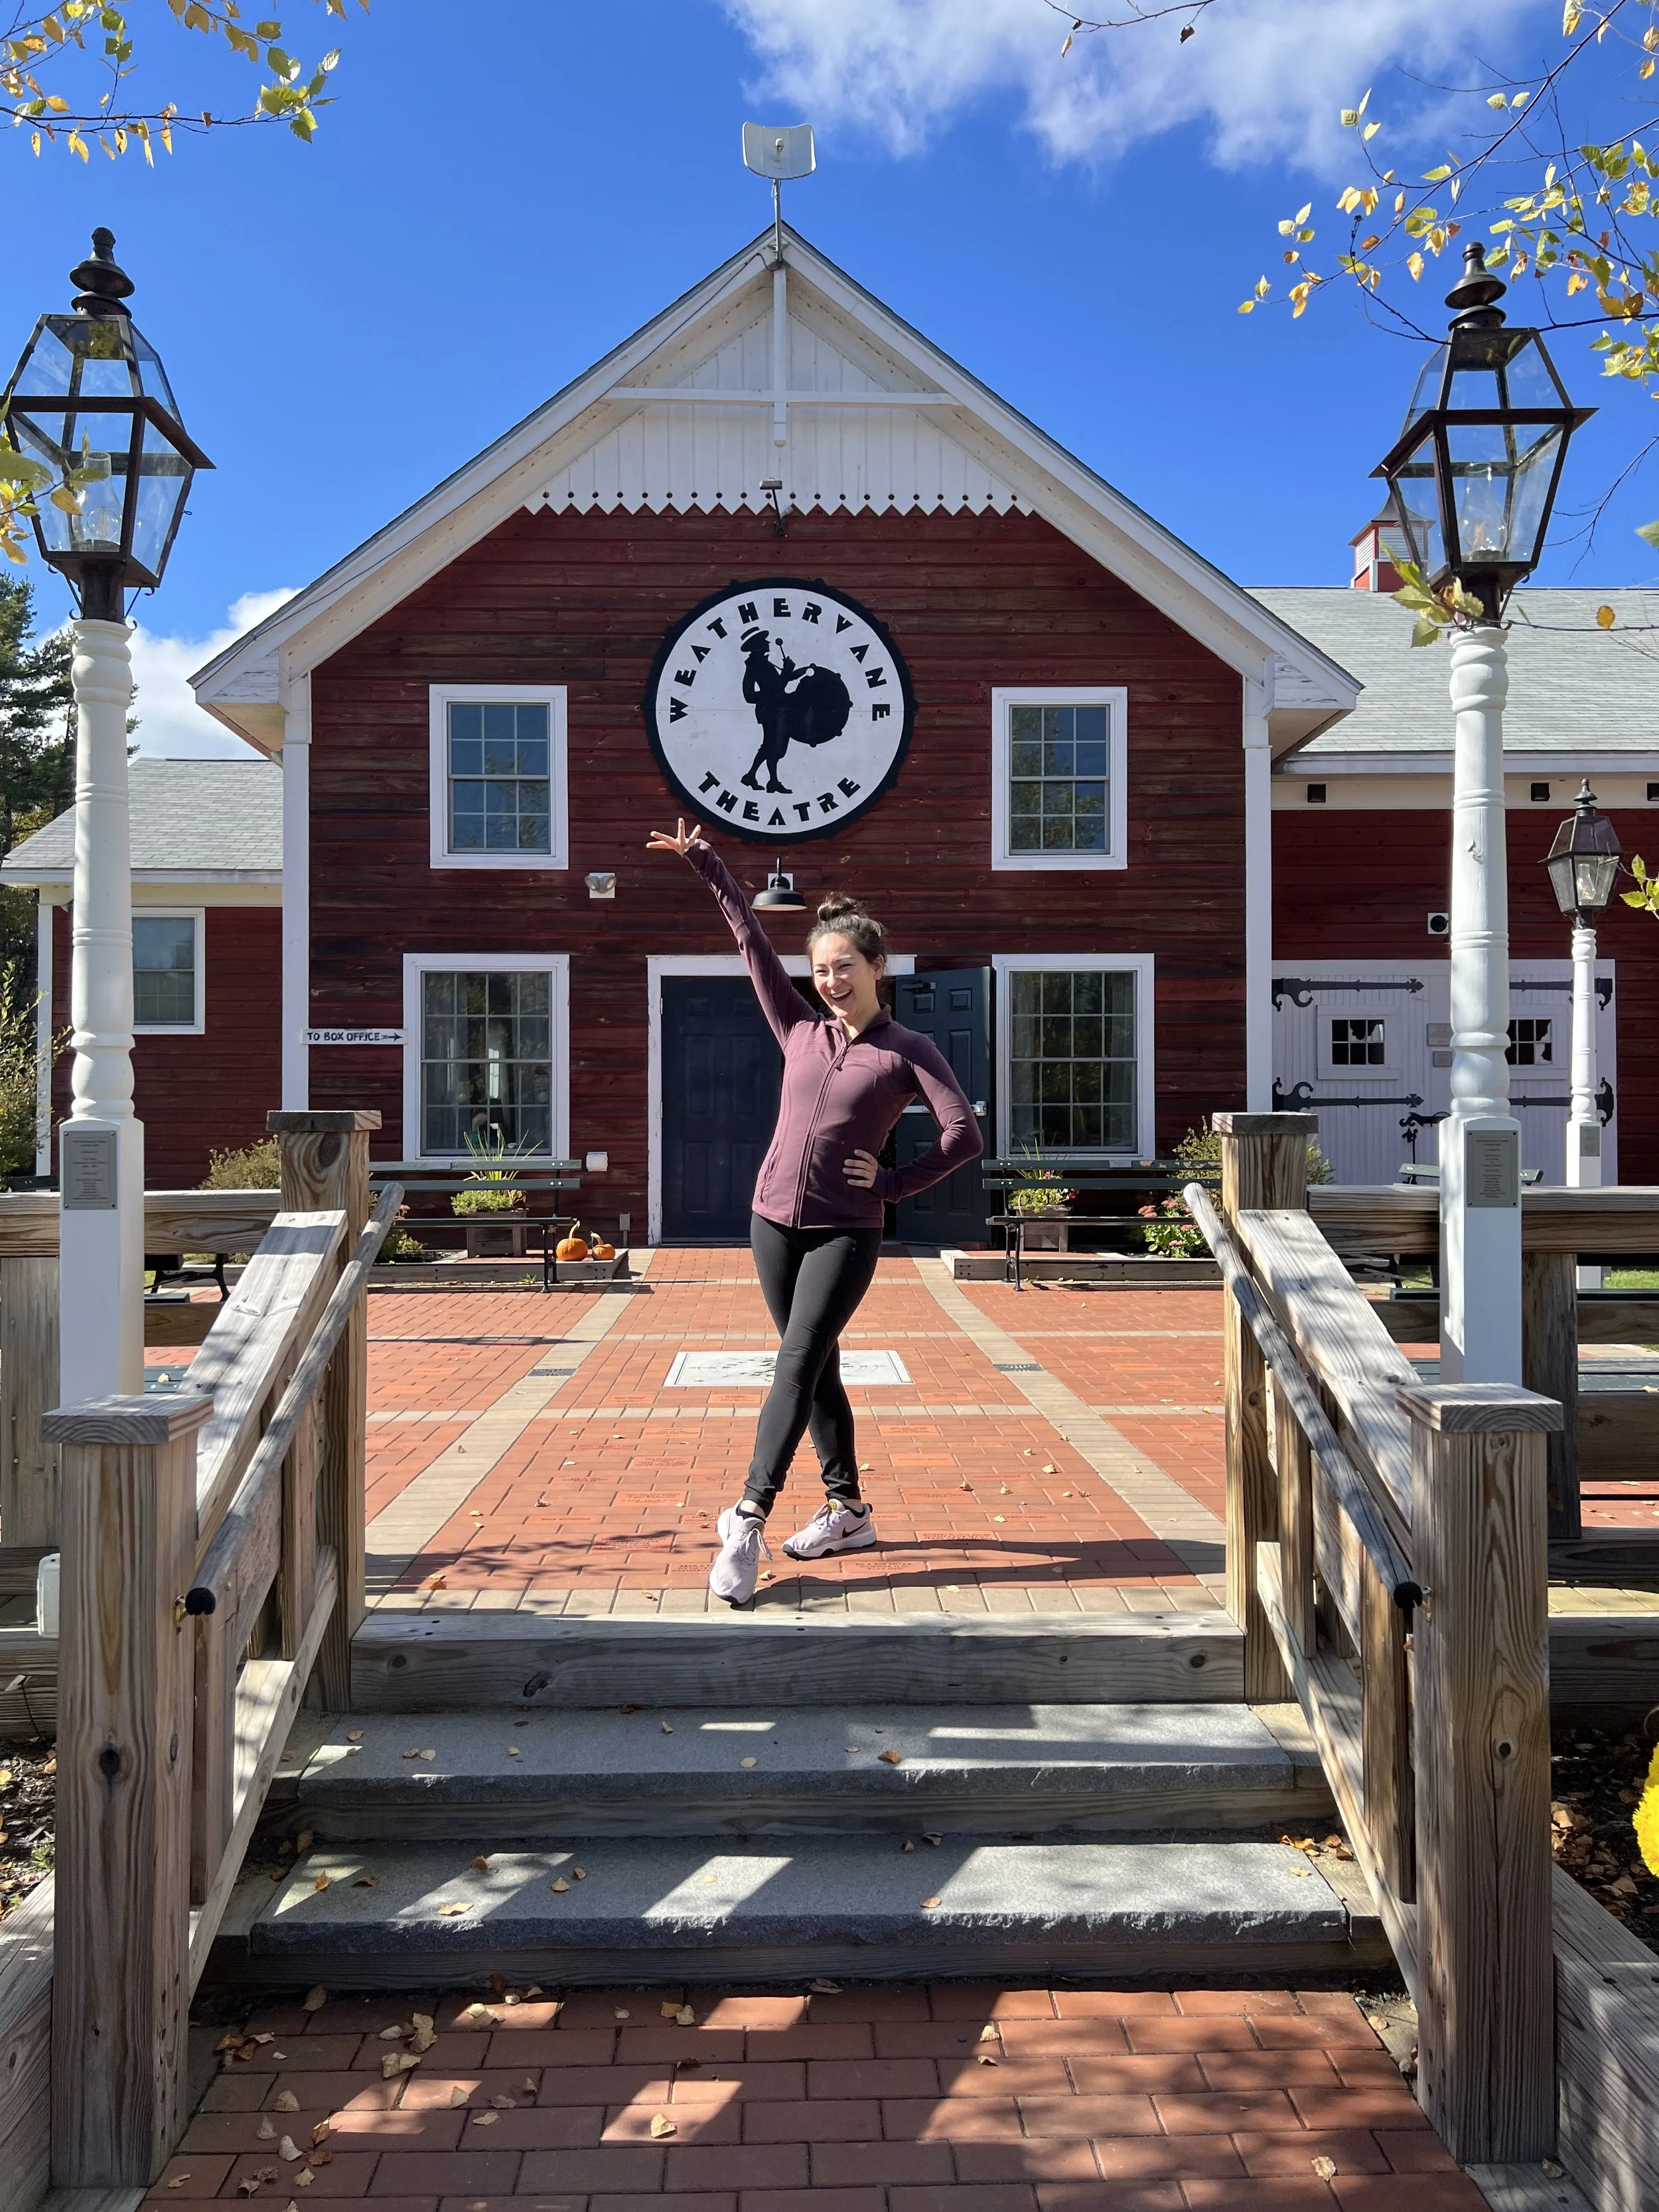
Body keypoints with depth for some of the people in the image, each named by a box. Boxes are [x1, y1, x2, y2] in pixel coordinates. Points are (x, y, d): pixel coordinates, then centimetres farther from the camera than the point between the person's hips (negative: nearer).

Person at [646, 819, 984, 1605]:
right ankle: (848, 1510, 23)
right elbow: (752, 942, 10)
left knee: (797, 1367, -11)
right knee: (817, 1368, 11)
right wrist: (706, 863, 11)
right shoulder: (801, 1032, 8)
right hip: (775, 1222, 5)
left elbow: (964, 1137, -9)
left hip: (845, 1233, -4)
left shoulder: (908, 1051, -2)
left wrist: (892, 1184, -9)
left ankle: (748, 1519, -12)